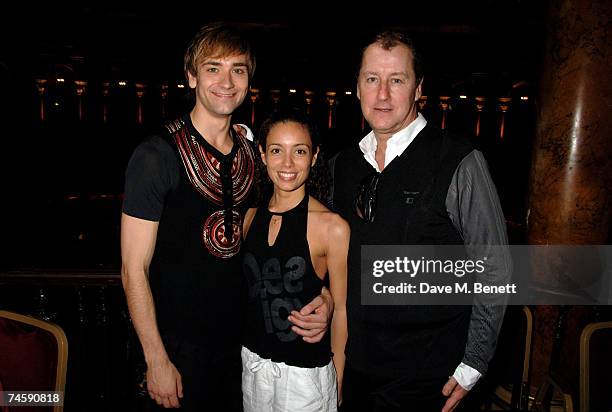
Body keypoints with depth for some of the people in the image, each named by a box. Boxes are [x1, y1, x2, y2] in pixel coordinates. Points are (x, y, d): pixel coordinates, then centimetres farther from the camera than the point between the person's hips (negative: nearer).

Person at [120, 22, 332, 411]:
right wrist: (156, 360, -13)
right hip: (180, 347, -5)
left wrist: (325, 296, -9)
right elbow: (134, 268, -13)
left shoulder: (252, 155, 1)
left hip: (241, 340, 5)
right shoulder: (157, 156, -15)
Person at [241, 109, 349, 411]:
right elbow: (247, 290, 9)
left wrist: (338, 386, -6)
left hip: (305, 372, -4)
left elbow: (341, 310, -10)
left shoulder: (333, 227, -17)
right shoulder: (251, 216, -2)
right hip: (251, 364, 4)